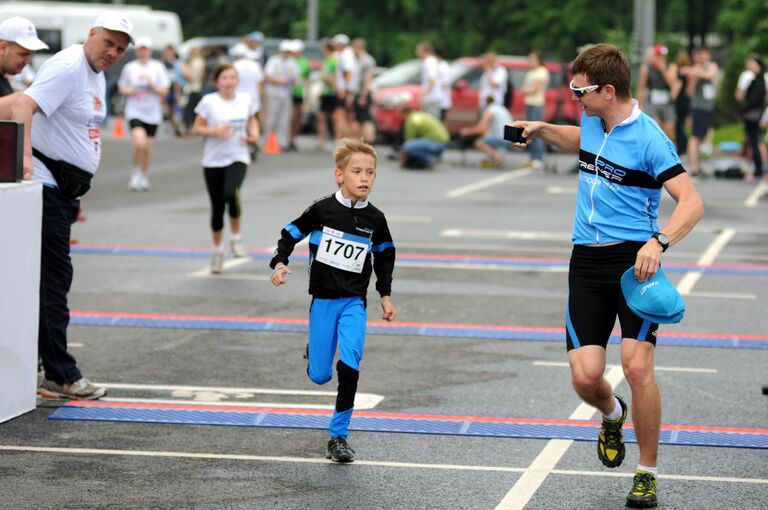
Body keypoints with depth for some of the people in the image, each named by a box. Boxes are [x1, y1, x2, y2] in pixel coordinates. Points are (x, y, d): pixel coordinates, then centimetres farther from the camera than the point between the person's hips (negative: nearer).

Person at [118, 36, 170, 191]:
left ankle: (143, 177, 27)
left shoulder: (158, 67, 1)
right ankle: (135, 174, -3)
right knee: (139, 143, -22)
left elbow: (164, 91, 1)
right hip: (135, 111, -2)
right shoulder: (129, 68, 2)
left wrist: (152, 86, -17)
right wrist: (129, 91, -10)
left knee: (148, 148, 8)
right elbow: (121, 88, 11)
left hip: (153, 113, 2)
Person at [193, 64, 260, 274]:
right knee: (217, 207, 6)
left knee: (231, 193, -29)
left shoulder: (245, 99, 2)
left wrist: (254, 135, -1)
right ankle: (217, 251, 25)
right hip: (213, 161, 0)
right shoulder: (209, 101, -5)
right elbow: (197, 128, -1)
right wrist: (215, 131, -19)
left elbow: (252, 120, 19)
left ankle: (236, 237, -7)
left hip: (238, 158, 0)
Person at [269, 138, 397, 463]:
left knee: (349, 366, -18)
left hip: (354, 302, 1)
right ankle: (313, 352, 42)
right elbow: (290, 234, 2)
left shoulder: (375, 219, 0)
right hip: (323, 299, -1)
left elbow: (384, 257, 16)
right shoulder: (322, 210, -7)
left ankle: (338, 437, -7)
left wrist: (385, 296, 15)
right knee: (319, 376, 3)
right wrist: (280, 263, -13)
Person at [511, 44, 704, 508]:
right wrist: (542, 130, 20)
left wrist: (658, 242, -34)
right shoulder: (593, 122, 9)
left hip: (634, 260, -5)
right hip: (587, 261, 6)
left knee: (637, 365, -18)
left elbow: (693, 202, -19)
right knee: (586, 376, -5)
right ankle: (613, 414, 32)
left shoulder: (649, 139, -13)